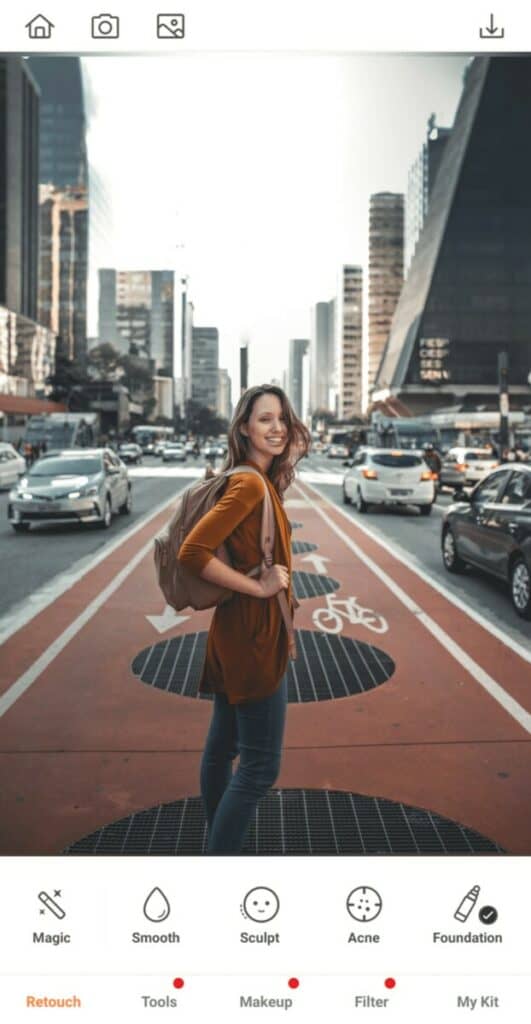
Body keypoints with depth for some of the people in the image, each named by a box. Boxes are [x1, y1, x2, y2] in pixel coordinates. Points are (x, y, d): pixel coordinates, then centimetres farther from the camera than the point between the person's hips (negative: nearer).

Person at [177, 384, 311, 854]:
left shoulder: (262, 482, 9)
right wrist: (258, 585, -21)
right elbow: (193, 553, -27)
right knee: (261, 764, -1)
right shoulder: (250, 484, -19)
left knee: (223, 746, 20)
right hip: (252, 636, -10)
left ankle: (218, 843, 37)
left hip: (238, 634, 10)